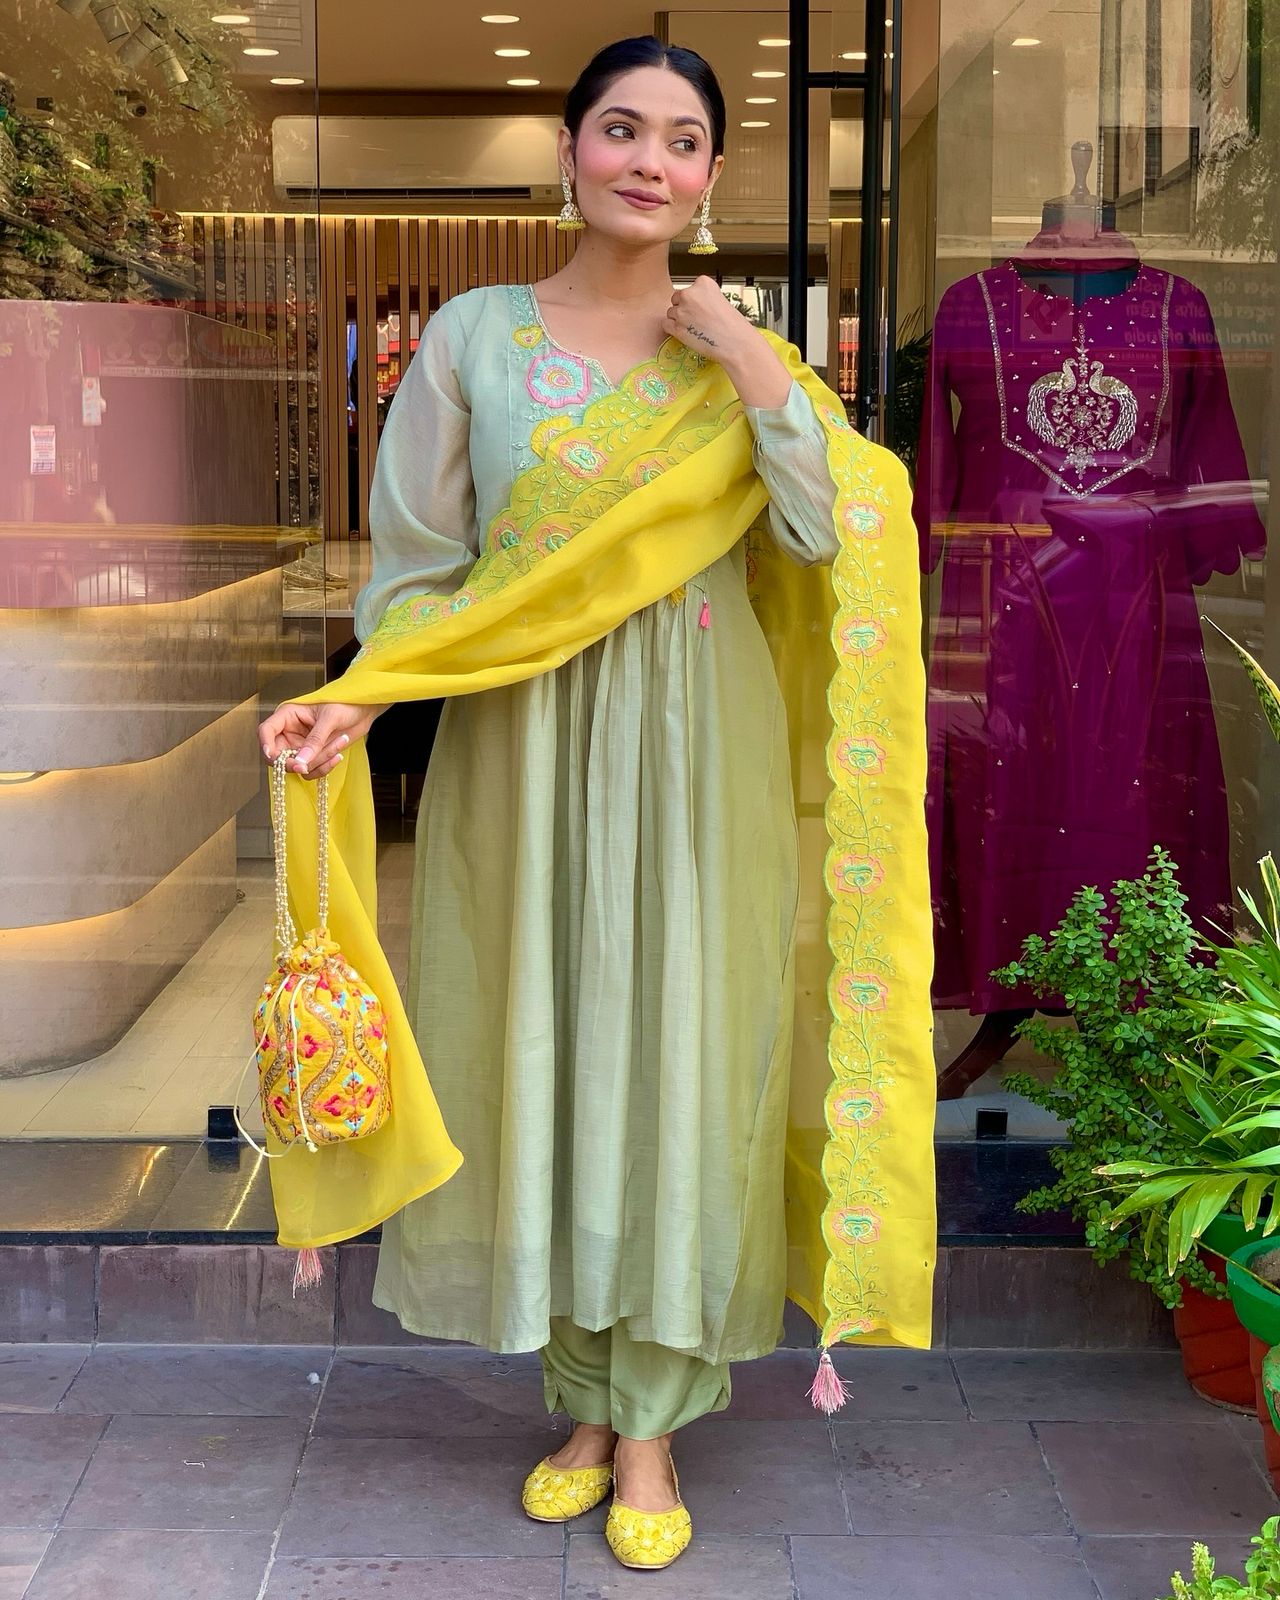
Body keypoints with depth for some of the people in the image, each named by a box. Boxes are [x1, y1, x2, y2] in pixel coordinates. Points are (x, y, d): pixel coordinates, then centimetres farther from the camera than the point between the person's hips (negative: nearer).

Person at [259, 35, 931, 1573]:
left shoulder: (739, 349, 7)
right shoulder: (474, 334, 4)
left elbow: (824, 533, -6)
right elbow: (421, 562, 2)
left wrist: (751, 363, -11)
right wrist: (357, 697, -14)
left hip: (693, 754, 0)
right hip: (523, 747, 0)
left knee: (676, 1052, 1)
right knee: (542, 1049, 5)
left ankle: (651, 1419, 15)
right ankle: (587, 1398, 22)